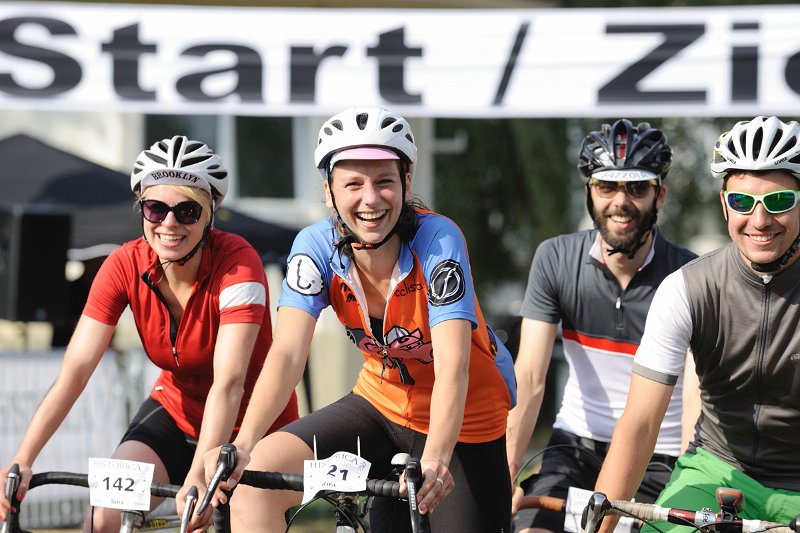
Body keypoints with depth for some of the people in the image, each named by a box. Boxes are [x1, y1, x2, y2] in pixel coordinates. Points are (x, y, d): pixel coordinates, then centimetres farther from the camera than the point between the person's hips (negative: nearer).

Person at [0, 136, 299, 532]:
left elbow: (228, 383, -35)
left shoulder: (236, 260, -26)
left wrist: (199, 477, -48)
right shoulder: (125, 265, -15)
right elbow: (74, 370, -21)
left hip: (252, 424, -3)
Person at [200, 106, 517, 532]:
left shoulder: (438, 241, -25)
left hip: (462, 420, -3)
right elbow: (287, 353, -26)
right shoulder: (317, 247, -15)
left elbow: (452, 365, -34)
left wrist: (436, 458, -51)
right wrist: (242, 444, -43)